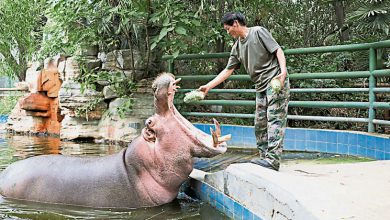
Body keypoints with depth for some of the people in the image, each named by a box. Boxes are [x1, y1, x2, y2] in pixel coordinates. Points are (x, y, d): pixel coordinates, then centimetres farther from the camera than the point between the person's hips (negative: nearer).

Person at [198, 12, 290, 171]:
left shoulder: (258, 32, -2)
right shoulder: (237, 47, 16)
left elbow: (278, 50, -8)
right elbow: (227, 71, 18)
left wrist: (283, 72, -22)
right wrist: (208, 86, 12)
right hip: (261, 87, 8)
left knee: (275, 120, -12)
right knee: (260, 125, 6)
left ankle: (273, 159, -17)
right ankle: (265, 157, 12)